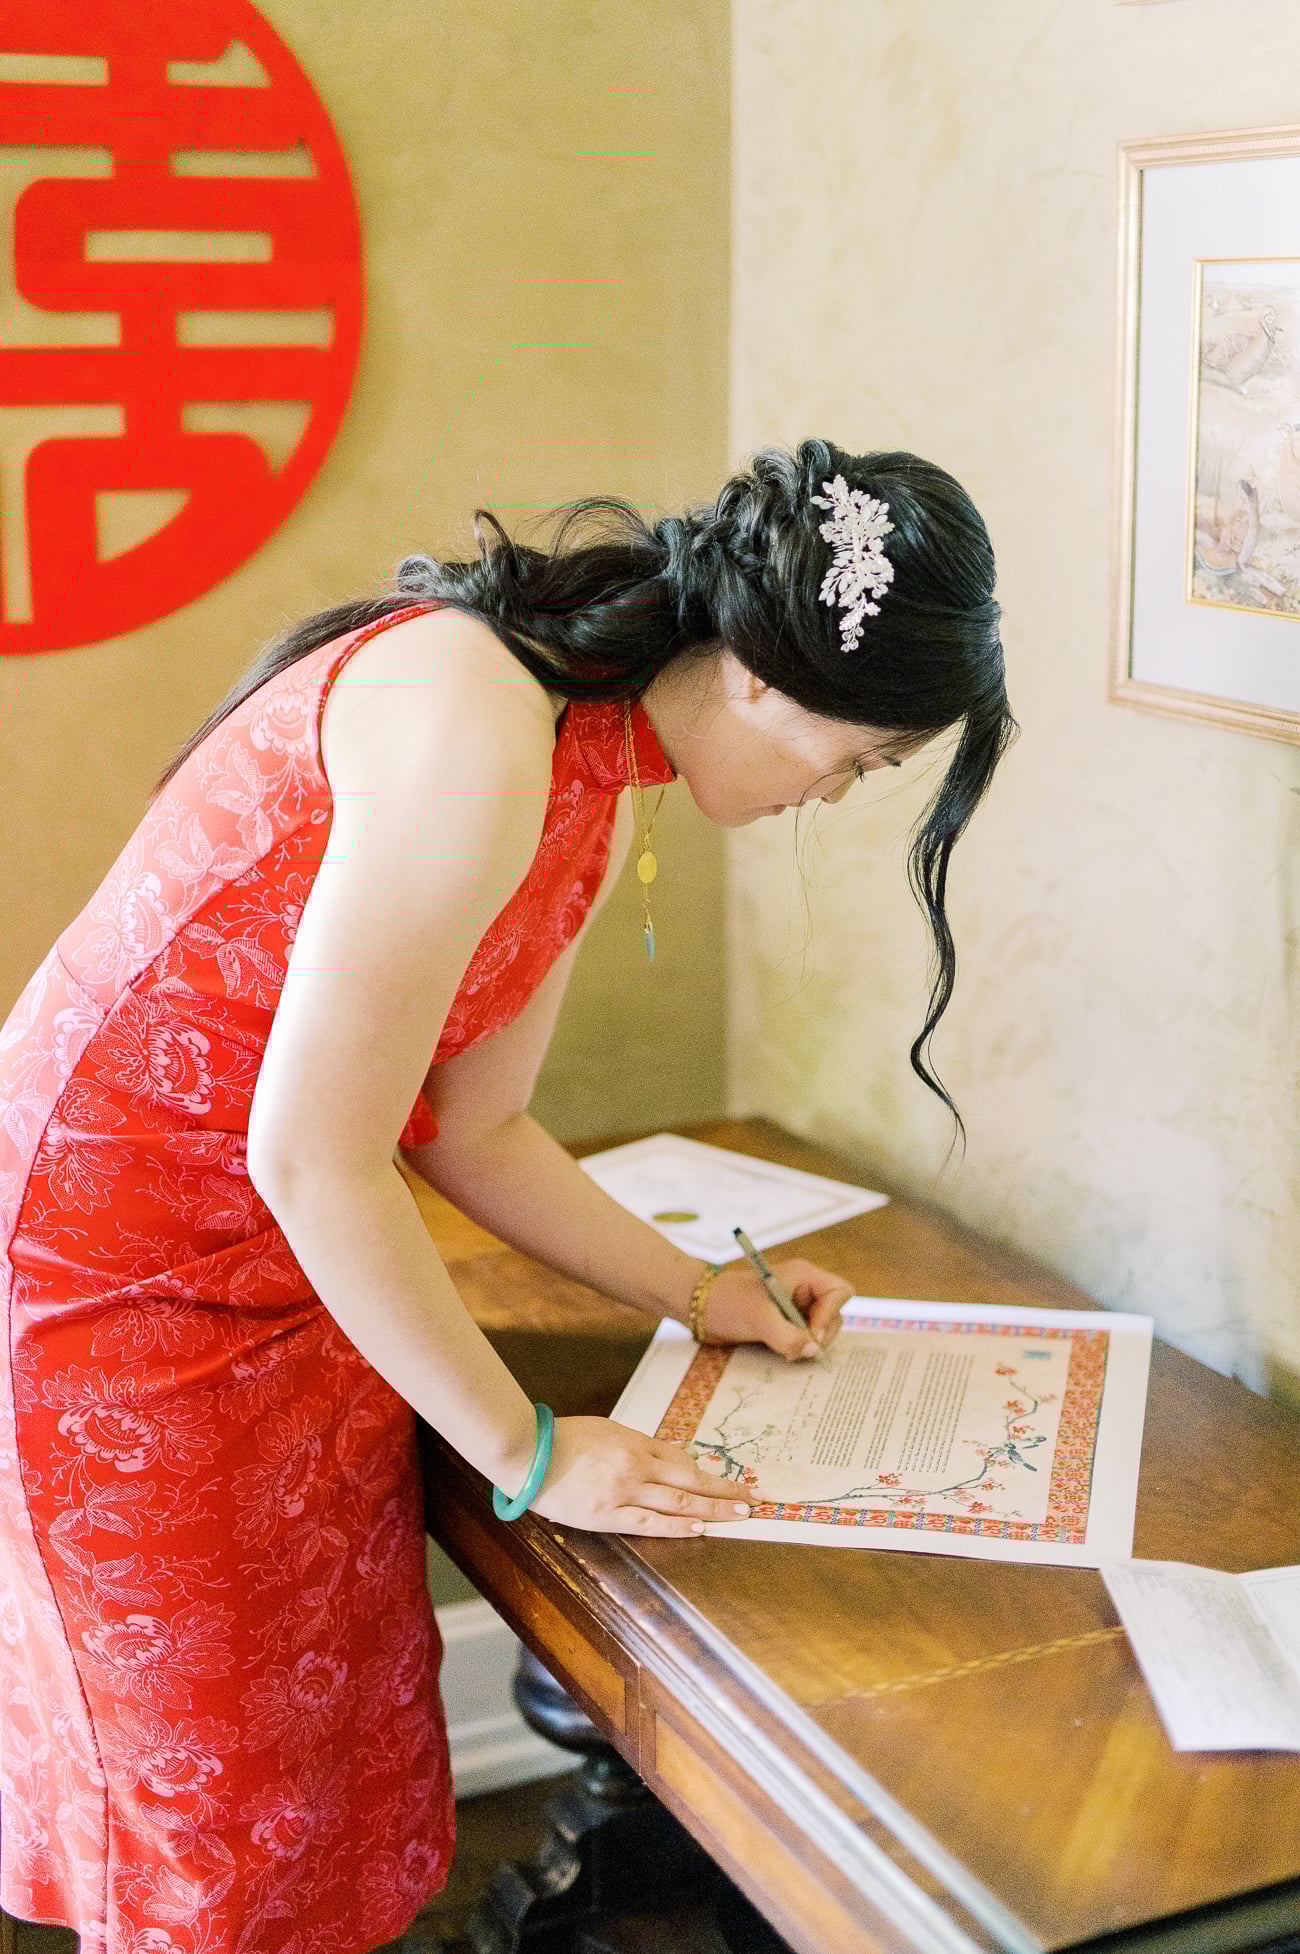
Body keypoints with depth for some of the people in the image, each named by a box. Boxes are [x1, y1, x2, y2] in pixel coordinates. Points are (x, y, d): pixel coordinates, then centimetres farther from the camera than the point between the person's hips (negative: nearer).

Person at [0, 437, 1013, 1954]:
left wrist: (694, 1292, 9)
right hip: (125, 1271, -8)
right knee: (227, 1813, 8)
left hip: (296, 1254, 8)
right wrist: (527, 1453, -16)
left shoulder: (608, 789, 2)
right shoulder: (479, 727, -29)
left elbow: (465, 1126, 8)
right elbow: (312, 1157, -26)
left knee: (333, 1747, 17)